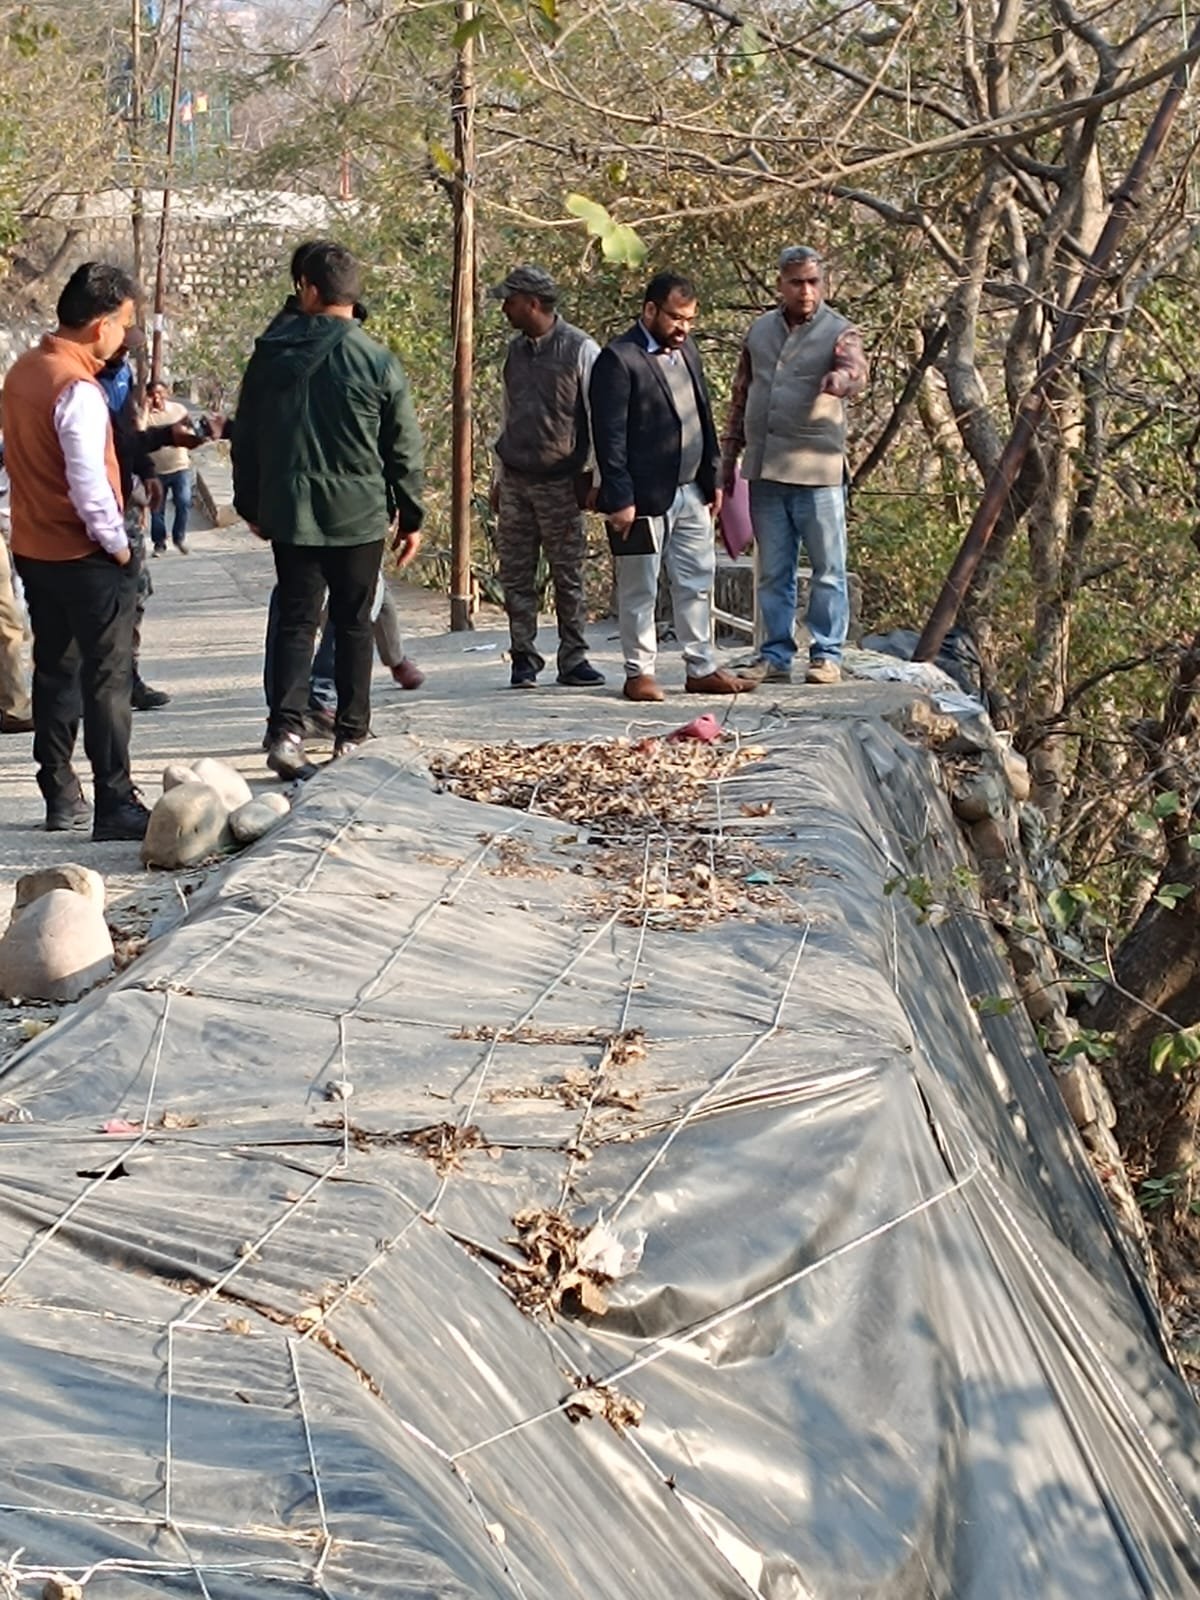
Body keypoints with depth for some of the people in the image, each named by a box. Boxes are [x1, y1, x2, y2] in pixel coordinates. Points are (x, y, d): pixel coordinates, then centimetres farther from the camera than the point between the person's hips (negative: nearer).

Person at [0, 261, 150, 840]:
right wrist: (116, 543, -12)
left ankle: (61, 797, 20)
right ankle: (115, 805, -2)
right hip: (84, 555, -8)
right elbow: (89, 485, -26)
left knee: (54, 672, 15)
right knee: (106, 680, -3)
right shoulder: (77, 389, -21)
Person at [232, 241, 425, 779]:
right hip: (359, 515, -1)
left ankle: (286, 730, -10)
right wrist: (411, 516, 7)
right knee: (353, 624, 11)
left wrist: (251, 506, 18)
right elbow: (403, 449, -3)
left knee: (296, 621, 5)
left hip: (289, 513, 1)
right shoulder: (378, 362, -7)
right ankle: (351, 734, 15)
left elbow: (246, 437, 7)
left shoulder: (271, 354, 0)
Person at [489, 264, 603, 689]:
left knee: (568, 575, -1)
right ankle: (524, 659, 10)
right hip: (515, 481, 5)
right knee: (516, 576, 3)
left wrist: (594, 478, -7)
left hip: (560, 482, -5)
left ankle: (573, 660, 6)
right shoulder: (515, 350, 12)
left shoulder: (580, 350, -6)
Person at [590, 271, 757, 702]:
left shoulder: (687, 351, 14)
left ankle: (702, 669, 19)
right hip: (645, 497, -8)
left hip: (691, 493, 8)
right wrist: (620, 499, -18)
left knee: (698, 584, 11)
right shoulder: (618, 359, -12)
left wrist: (713, 480, 15)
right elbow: (609, 436, -15)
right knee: (639, 589, 3)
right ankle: (639, 673, 11)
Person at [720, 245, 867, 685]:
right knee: (773, 572, 10)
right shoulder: (759, 330, 11)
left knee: (827, 569, 2)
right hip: (764, 471, 5)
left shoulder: (838, 331, -4)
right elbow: (741, 396, 19)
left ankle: (826, 654, 10)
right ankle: (774, 655, 17)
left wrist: (841, 379, -49)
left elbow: (856, 372, -26)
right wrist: (729, 454, 16)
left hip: (817, 470, -4)